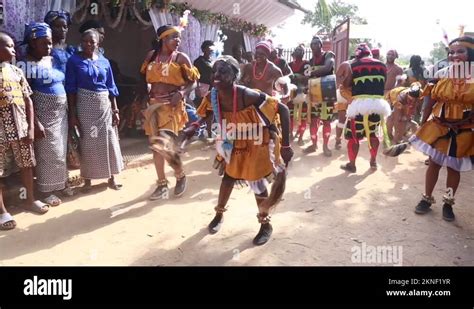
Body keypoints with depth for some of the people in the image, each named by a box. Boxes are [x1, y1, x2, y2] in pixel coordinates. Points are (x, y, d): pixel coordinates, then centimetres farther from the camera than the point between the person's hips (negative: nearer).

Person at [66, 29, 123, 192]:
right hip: (84, 105, -2)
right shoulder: (74, 61, -2)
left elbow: (111, 88, 7)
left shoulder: (104, 61, 6)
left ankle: (111, 178, 17)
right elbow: (71, 88, -5)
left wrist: (115, 110, 2)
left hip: (104, 105, 3)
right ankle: (87, 179, 17)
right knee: (87, 142, 4)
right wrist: (72, 113, -10)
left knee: (108, 140, 4)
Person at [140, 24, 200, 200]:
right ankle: (162, 184, 21)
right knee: (155, 145, 7)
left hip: (171, 106, -5)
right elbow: (146, 78, 15)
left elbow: (193, 81, -1)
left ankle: (180, 176, 13)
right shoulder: (152, 55, 9)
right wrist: (146, 93, -1)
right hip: (154, 105, 5)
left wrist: (181, 93, -17)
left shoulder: (181, 57, -1)